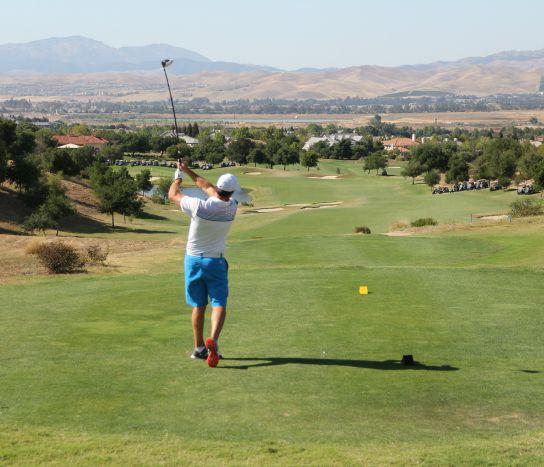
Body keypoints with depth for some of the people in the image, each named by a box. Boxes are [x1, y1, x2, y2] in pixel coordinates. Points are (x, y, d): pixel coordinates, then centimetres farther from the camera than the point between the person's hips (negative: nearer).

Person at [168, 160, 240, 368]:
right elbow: (208, 187, 8)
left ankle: (199, 347, 16)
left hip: (193, 260, 0)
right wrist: (188, 171, 15)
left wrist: (179, 175, 15)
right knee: (219, 303, -2)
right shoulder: (232, 208, -8)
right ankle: (213, 339, -26)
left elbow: (173, 195, -3)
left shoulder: (200, 206, -20)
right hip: (216, 262, 0)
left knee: (198, 305, 10)